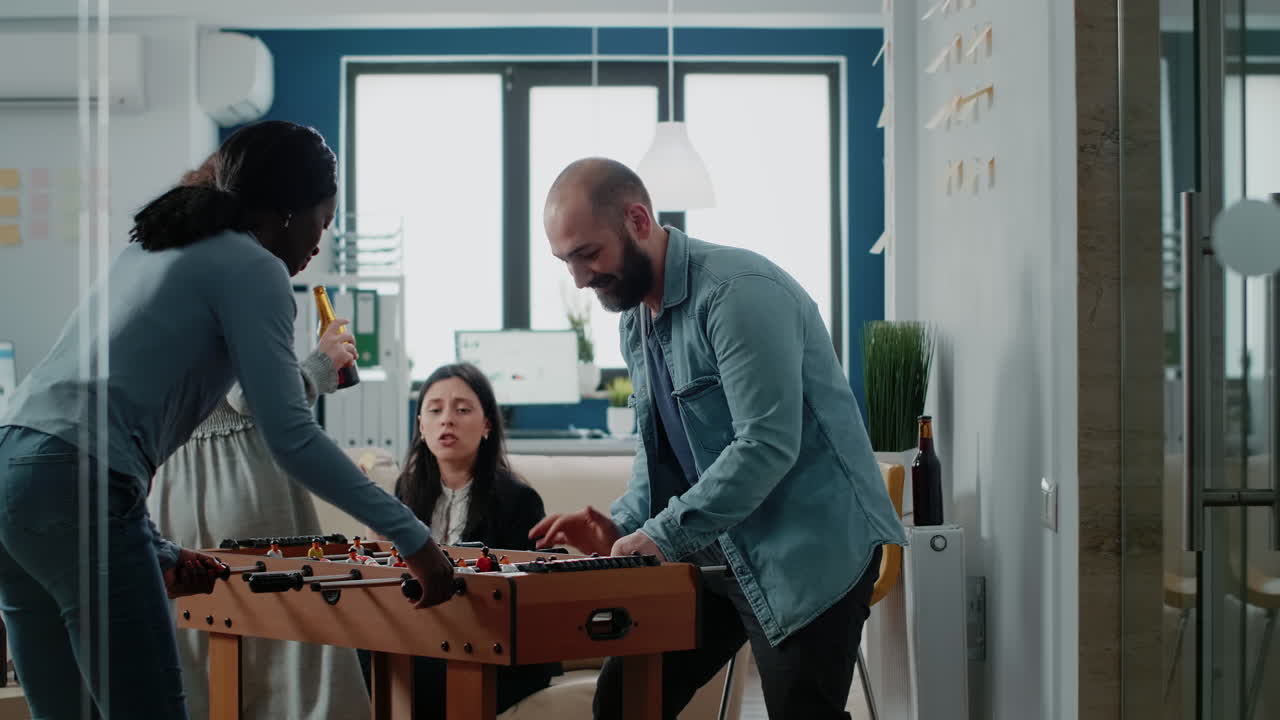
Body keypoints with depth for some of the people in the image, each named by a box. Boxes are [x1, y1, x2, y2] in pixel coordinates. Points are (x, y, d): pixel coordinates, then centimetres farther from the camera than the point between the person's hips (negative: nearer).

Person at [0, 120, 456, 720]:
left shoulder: (152, 250, 25)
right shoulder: (253, 268, 0)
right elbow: (290, 437, -9)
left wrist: (159, 555, 25)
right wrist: (412, 537, -6)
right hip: (75, 490, -9)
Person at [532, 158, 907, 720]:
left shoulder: (739, 292, -20)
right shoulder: (635, 318, 10)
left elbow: (767, 445, -26)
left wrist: (661, 536, -23)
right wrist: (621, 526, -1)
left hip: (809, 550, -9)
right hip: (717, 552, 9)